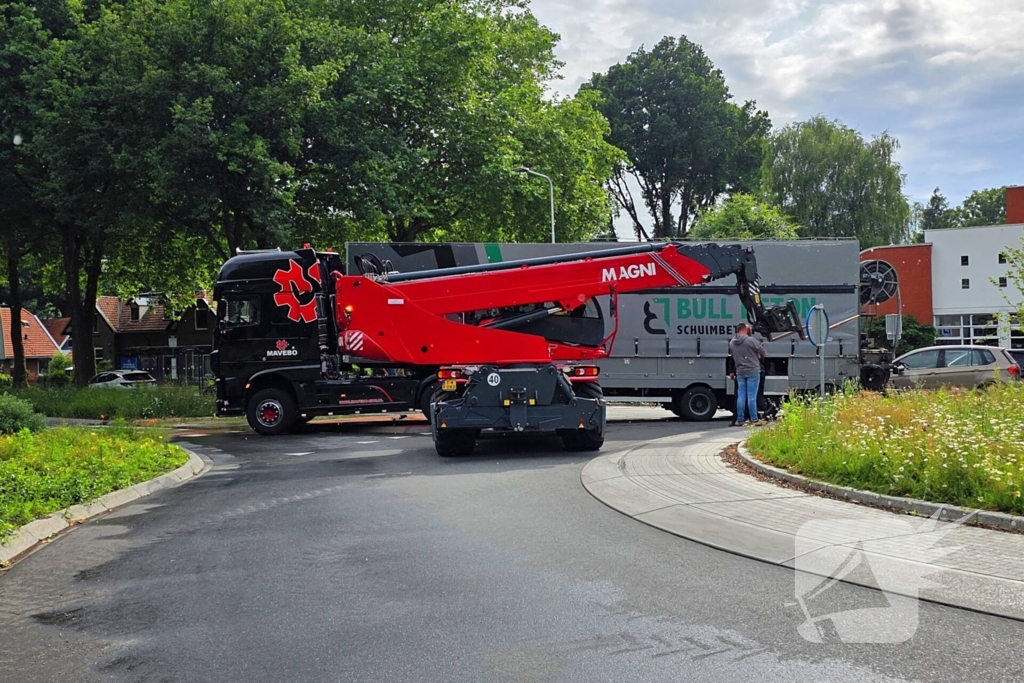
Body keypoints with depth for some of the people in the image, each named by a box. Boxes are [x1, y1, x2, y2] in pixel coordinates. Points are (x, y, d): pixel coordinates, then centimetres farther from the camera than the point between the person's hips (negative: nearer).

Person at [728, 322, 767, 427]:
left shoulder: (732, 343, 6)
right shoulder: (750, 340, -11)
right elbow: (763, 352, -4)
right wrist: (759, 355, 16)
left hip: (740, 372, 5)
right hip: (753, 371, -5)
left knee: (741, 396, 7)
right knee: (752, 396, -2)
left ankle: (740, 419, 7)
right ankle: (754, 419, 1)